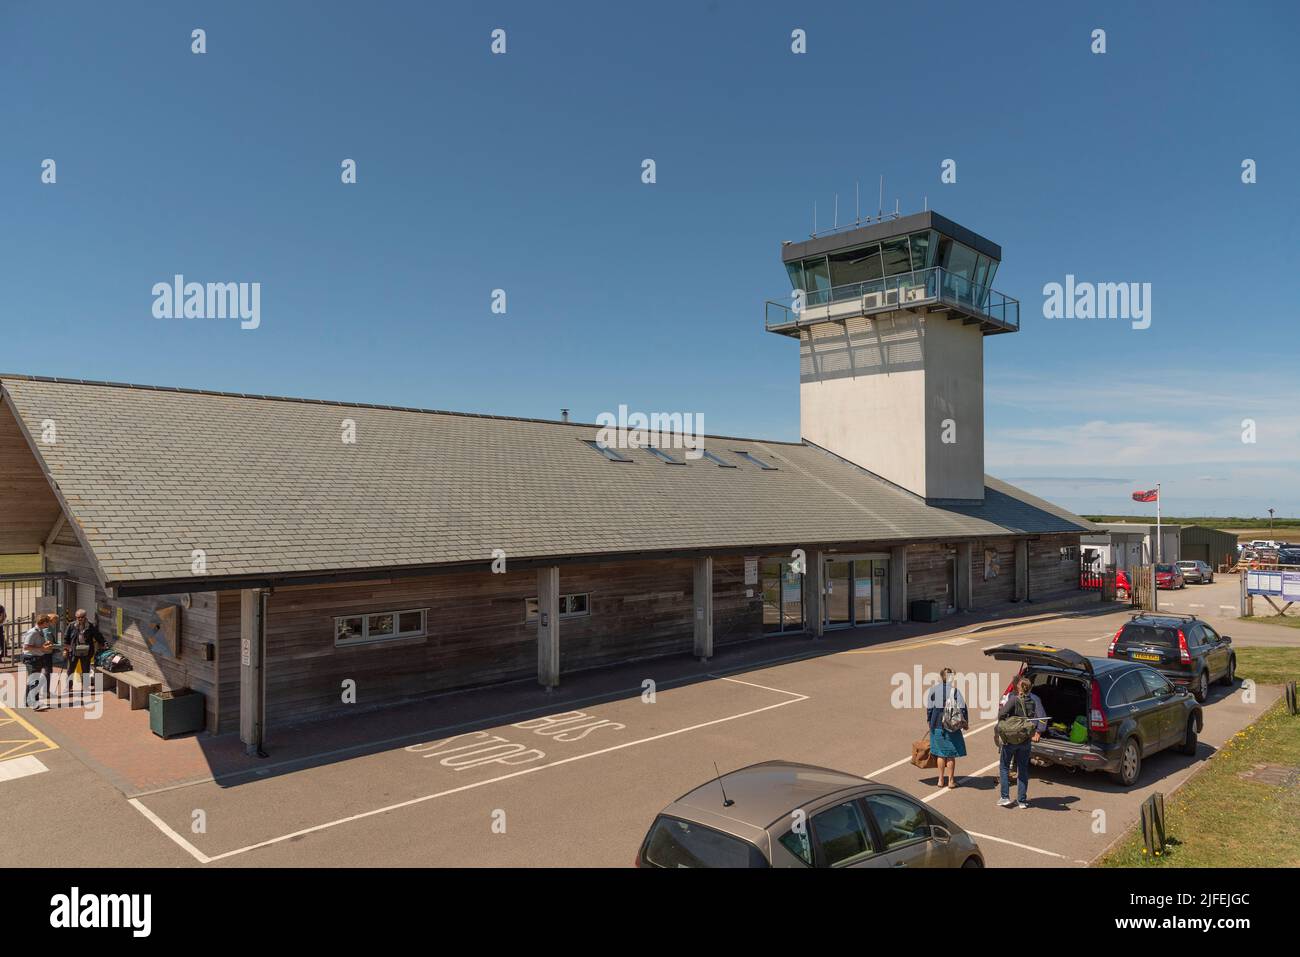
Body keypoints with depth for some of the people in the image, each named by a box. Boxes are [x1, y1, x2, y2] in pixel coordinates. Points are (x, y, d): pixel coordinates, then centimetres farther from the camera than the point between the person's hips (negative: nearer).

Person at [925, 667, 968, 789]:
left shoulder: (933, 689, -2)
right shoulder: (955, 689, -6)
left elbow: (929, 708, 2)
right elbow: (962, 707, -7)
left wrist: (930, 722, 15)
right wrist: (965, 722, 5)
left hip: (937, 725, 1)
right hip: (952, 726, -1)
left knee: (941, 754, 13)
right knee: (951, 754, 9)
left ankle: (941, 780, 19)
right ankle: (951, 780, 15)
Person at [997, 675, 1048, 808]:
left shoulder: (1013, 698, -13)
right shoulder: (1034, 699, -1)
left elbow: (1002, 714, -24)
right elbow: (1042, 717, -10)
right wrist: (1038, 732, -8)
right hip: (1026, 741, 4)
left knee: (1004, 767, 12)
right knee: (1023, 769, 15)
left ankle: (1005, 797, 8)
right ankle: (1022, 800, 17)